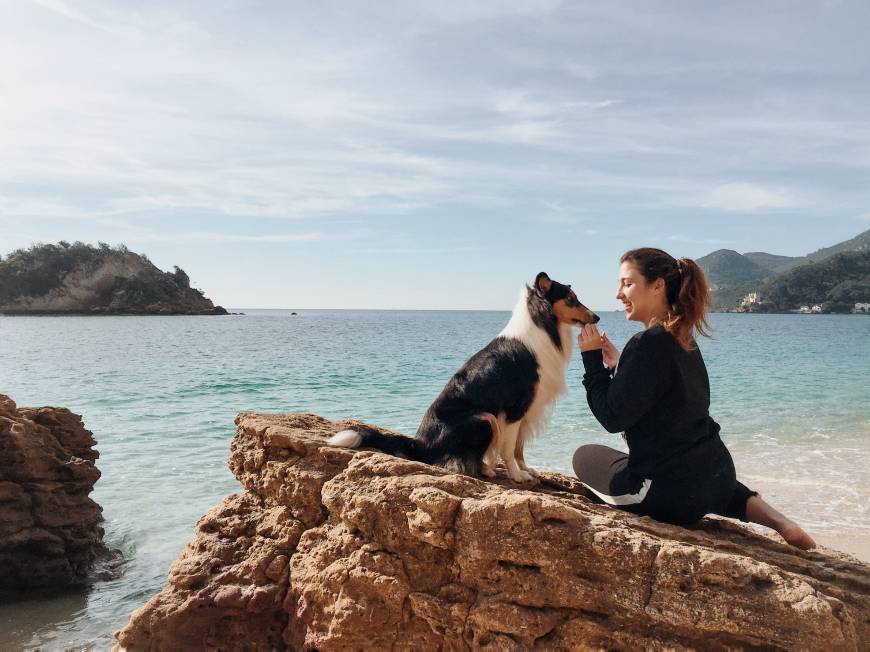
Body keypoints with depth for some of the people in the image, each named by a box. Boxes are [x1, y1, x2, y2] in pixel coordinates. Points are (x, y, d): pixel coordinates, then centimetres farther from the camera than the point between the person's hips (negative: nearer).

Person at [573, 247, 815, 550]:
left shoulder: (648, 344, -22)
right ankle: (778, 520, 17)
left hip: (673, 491, -9)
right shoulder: (682, 340, 6)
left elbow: (613, 417, -20)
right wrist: (616, 365, 10)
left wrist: (593, 360, -13)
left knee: (585, 456, 16)